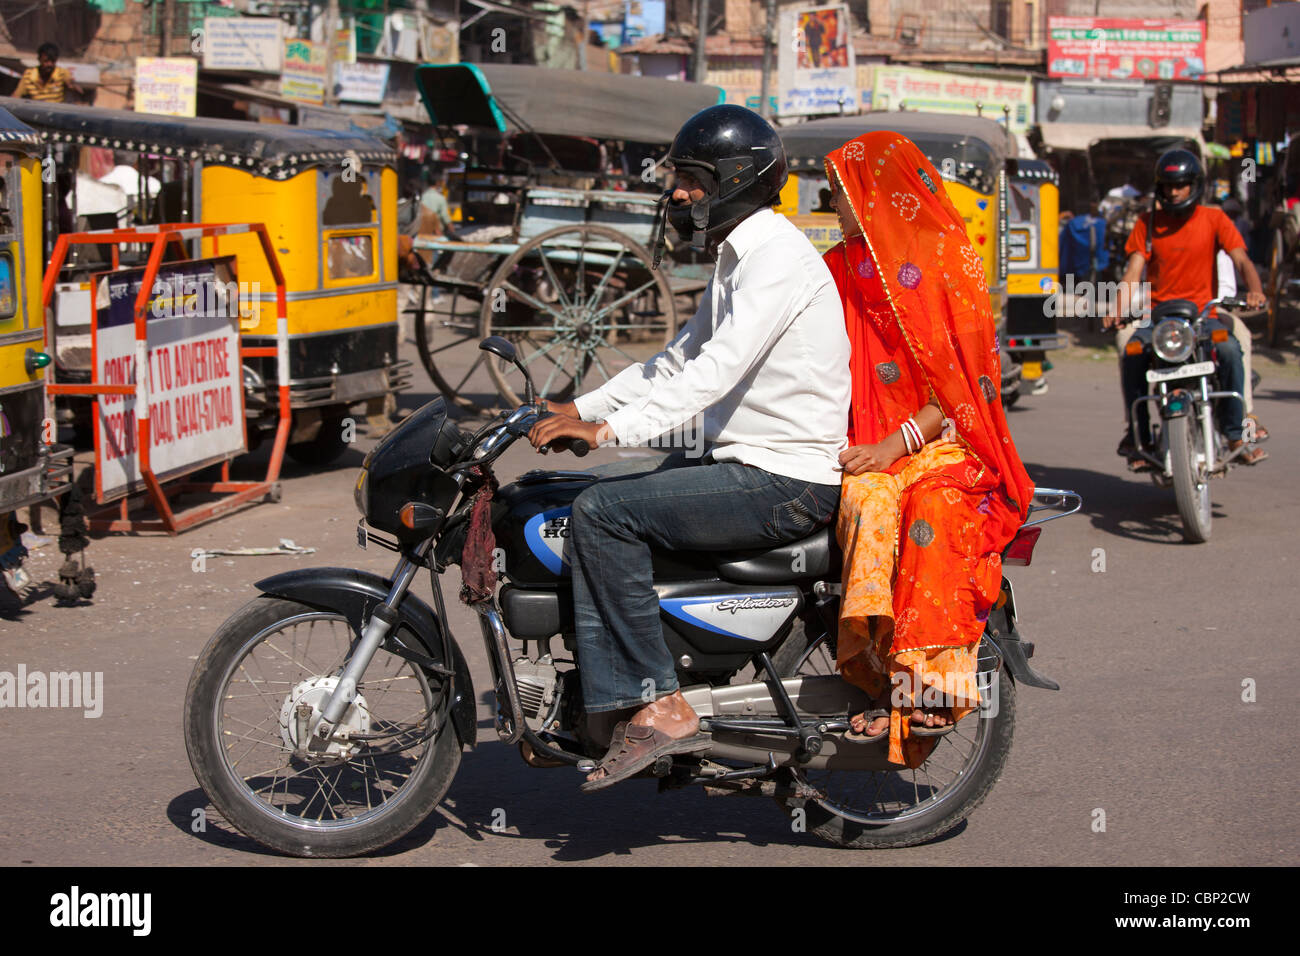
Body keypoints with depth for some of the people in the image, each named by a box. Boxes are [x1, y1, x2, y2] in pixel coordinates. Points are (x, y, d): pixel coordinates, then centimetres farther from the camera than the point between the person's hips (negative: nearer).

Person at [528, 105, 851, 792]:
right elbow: (679, 360, 23)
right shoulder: (739, 257, 20)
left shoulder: (776, 256, -15)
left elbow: (716, 370, -26)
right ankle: (612, 692, 12)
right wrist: (584, 407, 13)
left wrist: (610, 428, -29)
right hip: (749, 463, 11)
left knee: (603, 512, -19)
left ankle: (658, 707, -18)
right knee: (595, 494, 10)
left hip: (785, 484, -11)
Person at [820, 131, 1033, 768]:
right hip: (864, 451, 2)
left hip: (942, 442, -2)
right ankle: (884, 684, -35)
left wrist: (893, 446, -16)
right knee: (867, 505, -33)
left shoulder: (949, 261, 3)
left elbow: (963, 385, -4)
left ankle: (930, 684, -35)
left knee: (933, 512, -36)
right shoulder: (838, 269, 17)